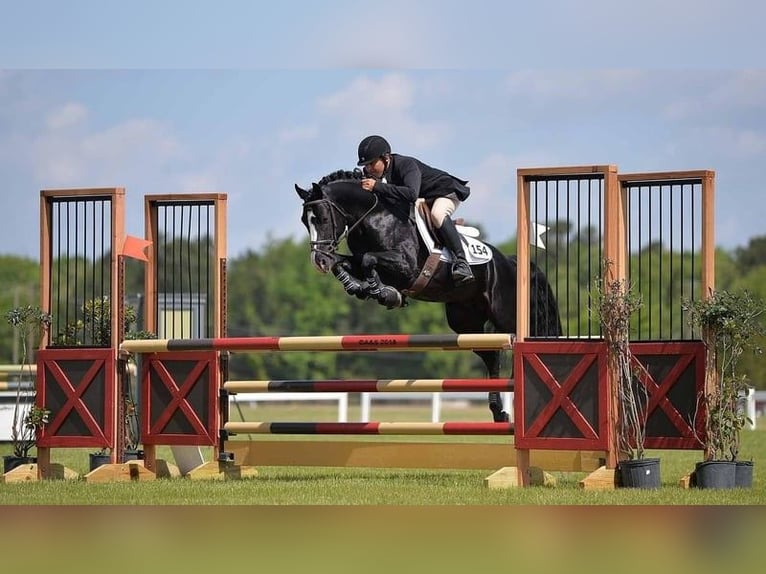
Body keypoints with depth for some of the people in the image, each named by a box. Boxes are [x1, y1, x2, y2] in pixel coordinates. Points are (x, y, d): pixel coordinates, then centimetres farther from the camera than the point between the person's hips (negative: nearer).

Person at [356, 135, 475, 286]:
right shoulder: (370, 174, -15)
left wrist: (377, 187, -56)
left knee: (437, 214, -38)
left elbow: (411, 194, -54)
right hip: (418, 203, 9)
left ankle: (461, 261, -40)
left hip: (446, 193, -9)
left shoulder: (406, 164, -37)